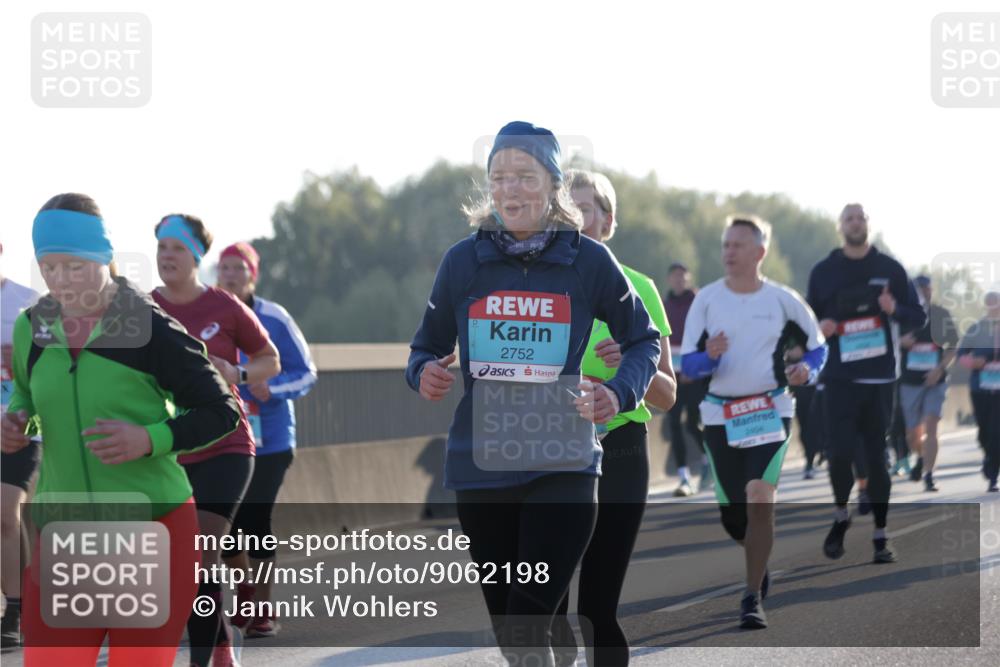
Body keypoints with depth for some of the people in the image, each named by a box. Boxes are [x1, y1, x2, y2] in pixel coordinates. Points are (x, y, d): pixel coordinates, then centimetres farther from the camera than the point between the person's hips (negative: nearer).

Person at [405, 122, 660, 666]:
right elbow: (428, 346, 13)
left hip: (562, 469, -3)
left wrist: (619, 393, -11)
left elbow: (643, 340, 9)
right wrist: (424, 375, -11)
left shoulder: (590, 262, -3)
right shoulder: (464, 260, 1)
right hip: (479, 467, 3)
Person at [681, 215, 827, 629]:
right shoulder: (707, 299, 0)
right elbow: (687, 364, -2)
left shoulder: (783, 300, -2)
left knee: (760, 500, -19)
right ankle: (759, 559, 41)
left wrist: (807, 370, -12)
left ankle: (753, 599, -13)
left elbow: (817, 346, 10)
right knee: (731, 514, 7)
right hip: (720, 415, 2)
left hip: (771, 411, -2)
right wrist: (710, 356, -24)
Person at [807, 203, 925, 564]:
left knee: (876, 457, 1)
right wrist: (820, 328, -10)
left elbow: (918, 318, 8)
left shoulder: (890, 269, 6)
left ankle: (880, 536, 9)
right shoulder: (823, 272, 7)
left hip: (879, 379, 0)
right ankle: (841, 516, 15)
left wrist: (895, 310, -14)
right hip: (839, 378, 0)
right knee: (841, 453, -11)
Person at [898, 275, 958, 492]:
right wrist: (900, 343, -16)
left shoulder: (941, 315, 0)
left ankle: (929, 476, -13)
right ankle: (921, 457, 41)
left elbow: (953, 348, 4)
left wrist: (940, 369, -11)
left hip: (935, 381, -1)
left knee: (931, 427, -15)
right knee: (913, 435, 9)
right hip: (909, 382, 1)